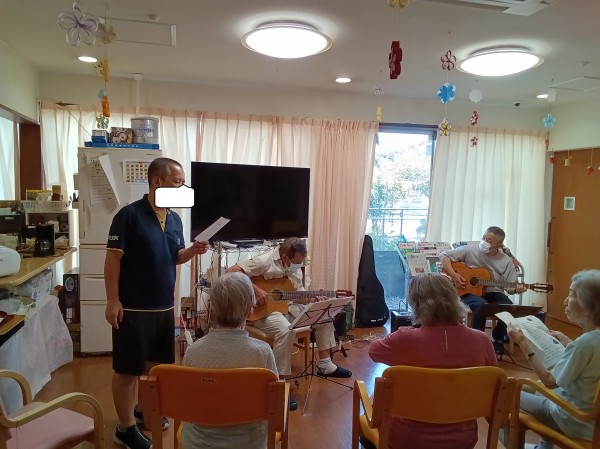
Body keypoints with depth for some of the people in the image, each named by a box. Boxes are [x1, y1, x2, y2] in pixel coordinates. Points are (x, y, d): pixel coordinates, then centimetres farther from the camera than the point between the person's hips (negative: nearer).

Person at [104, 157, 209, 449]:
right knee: (128, 368, 6)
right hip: (133, 308, -7)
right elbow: (112, 258, -14)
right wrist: (112, 301, -16)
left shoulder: (175, 219, 7)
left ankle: (146, 409, 41)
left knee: (156, 363, 20)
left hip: (165, 306, 7)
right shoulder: (130, 214, -14)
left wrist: (192, 250, -5)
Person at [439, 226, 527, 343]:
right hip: (469, 292, -3)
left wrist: (516, 289, -22)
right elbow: (443, 255, -4)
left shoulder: (507, 262, -1)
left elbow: (509, 288, 3)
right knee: (481, 304, -37)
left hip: (493, 293, 3)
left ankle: (498, 337, 6)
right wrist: (453, 275, -15)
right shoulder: (470, 250, -7)